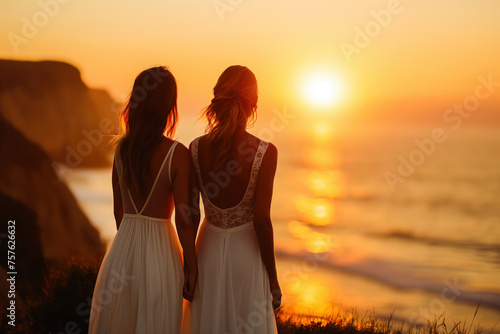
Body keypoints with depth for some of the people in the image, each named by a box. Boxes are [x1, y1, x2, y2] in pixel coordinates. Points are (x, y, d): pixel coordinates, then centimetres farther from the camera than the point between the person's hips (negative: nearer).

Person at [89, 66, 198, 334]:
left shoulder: (122, 148, -1)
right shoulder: (177, 154, -16)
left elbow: (118, 209, 8)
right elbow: (183, 220, -14)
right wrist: (191, 267, -3)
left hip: (122, 248, 5)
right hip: (160, 250, -4)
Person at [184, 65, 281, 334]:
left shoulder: (196, 149, -9)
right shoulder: (265, 153, -18)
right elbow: (261, 220, -16)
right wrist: (273, 278, -5)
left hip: (208, 249, 3)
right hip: (246, 252, -3)